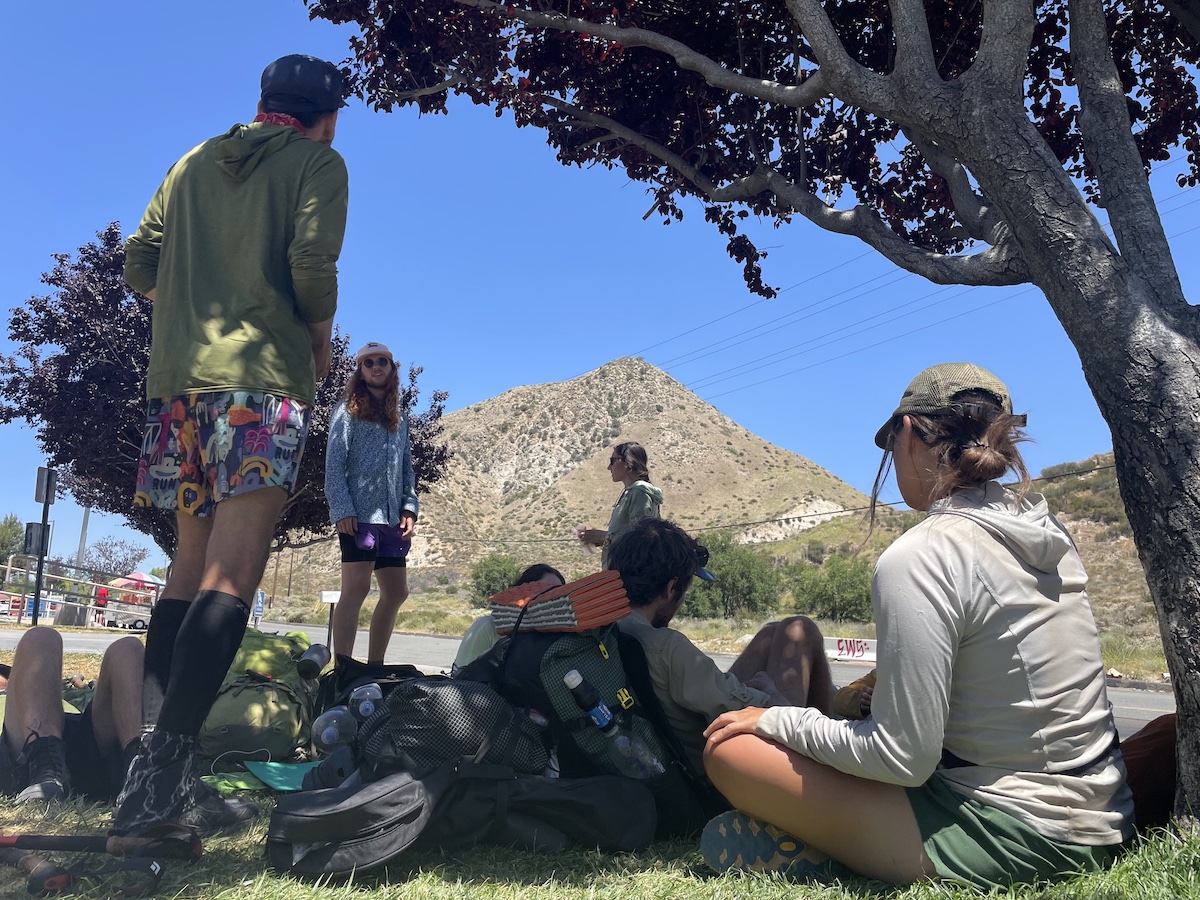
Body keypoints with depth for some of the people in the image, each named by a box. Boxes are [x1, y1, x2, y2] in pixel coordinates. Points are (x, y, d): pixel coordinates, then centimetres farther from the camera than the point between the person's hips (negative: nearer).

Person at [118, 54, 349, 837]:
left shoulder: (196, 162, 23)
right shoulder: (318, 162, 6)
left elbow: (141, 265, 16)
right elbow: (311, 263, -10)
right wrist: (321, 335, 7)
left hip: (180, 372, 7)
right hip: (263, 375, -6)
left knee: (192, 567, 9)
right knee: (232, 576, -11)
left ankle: (159, 770, 6)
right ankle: (158, 777, -18)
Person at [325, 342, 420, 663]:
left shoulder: (400, 419, 21)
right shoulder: (348, 411, 3)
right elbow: (334, 465, -5)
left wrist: (409, 507, 6)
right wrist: (342, 509, -15)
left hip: (392, 518, 7)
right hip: (359, 515, -7)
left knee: (397, 592, 7)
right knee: (356, 588, -13)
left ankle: (374, 666, 15)